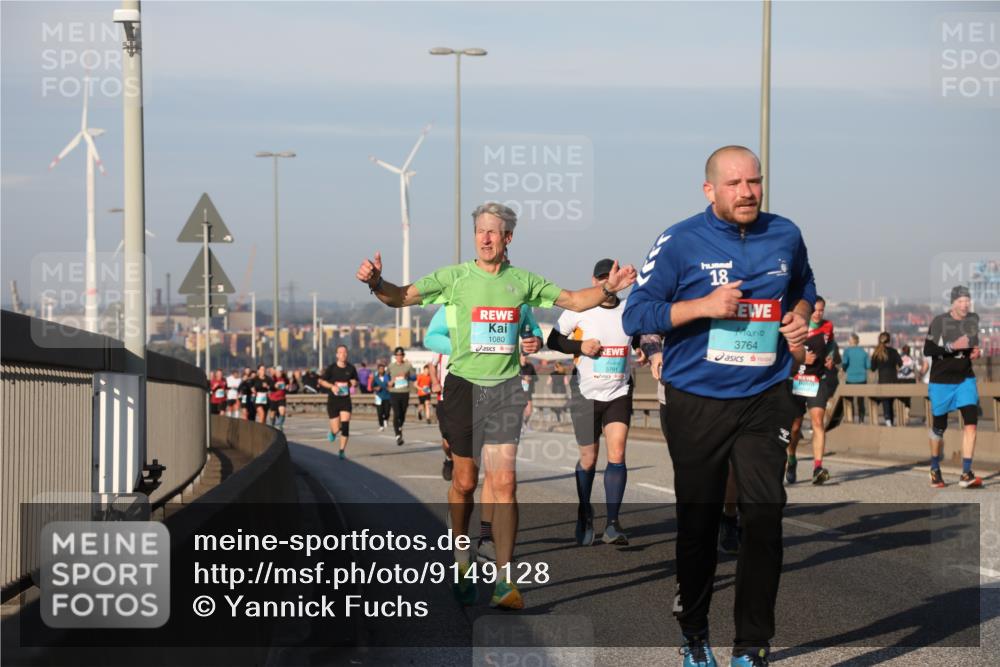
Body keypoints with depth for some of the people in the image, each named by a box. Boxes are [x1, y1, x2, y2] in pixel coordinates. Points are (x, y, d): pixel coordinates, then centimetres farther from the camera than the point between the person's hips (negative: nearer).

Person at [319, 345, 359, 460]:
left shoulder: (351, 368, 1)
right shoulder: (331, 368, -6)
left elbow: (356, 382, 14)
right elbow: (321, 381, 0)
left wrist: (353, 383, -10)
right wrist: (332, 386, -17)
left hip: (345, 400, 1)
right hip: (333, 400, -1)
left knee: (345, 426, -12)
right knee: (336, 429, -1)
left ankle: (342, 450, -2)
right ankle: (332, 431, 37)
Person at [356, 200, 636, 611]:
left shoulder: (522, 281, 5)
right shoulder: (454, 277, 0)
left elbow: (573, 301, 14)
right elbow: (401, 297, -5)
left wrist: (607, 288, -2)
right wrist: (376, 283, -24)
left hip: (505, 388, 0)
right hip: (464, 384, 0)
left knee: (504, 481, -10)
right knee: (465, 481, 6)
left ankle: (504, 581, -10)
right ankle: (461, 555, 32)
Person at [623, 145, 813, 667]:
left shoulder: (785, 236, 5)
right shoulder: (680, 242, -7)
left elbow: (803, 286, 26)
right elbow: (635, 315, -9)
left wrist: (799, 316, 4)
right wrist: (705, 305, -19)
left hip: (764, 402, 2)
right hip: (695, 404, -2)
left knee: (764, 517, -9)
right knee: (698, 522, 9)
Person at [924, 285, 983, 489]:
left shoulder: (973, 319, 4)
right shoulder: (939, 322, -12)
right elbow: (928, 350, -18)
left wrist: (976, 352, 1)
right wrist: (953, 346, -28)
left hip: (965, 380, 3)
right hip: (941, 381, -3)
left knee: (971, 422, -14)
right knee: (939, 427, 9)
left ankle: (966, 474, -14)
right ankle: (935, 470, 31)